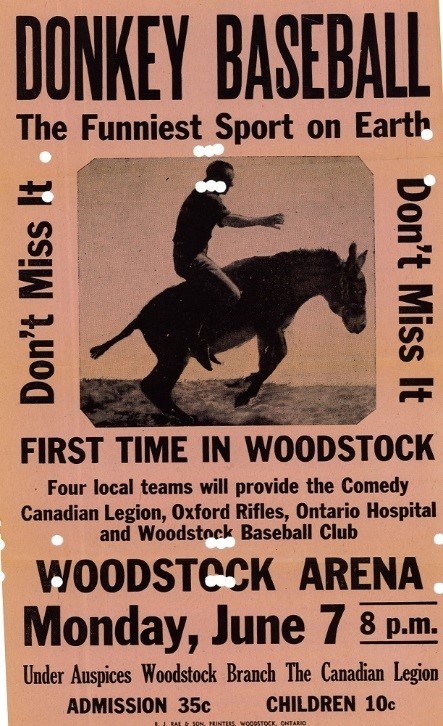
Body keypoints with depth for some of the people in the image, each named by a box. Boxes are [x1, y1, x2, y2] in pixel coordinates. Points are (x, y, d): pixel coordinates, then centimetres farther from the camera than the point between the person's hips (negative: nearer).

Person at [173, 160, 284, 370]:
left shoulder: (199, 195, 19)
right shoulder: (209, 199, -14)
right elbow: (228, 219, -31)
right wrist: (263, 221, -35)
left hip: (185, 257, 11)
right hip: (192, 258, -11)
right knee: (231, 295, -19)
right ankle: (200, 341, -16)